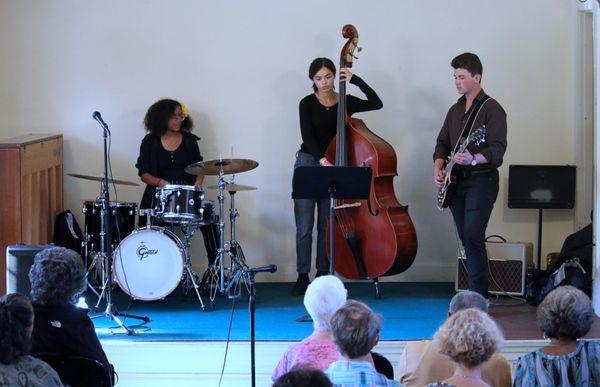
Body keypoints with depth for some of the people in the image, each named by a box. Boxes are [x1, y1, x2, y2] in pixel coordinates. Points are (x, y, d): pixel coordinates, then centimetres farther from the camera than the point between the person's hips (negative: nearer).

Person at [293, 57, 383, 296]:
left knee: (326, 224, 5)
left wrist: (355, 80, -12)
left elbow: (376, 103, -8)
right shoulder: (308, 104, -4)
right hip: (308, 164, -2)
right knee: (304, 226, -3)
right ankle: (303, 276, 3)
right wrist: (321, 159, -29)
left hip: (333, 167, 2)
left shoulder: (345, 102, 3)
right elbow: (307, 136, -15)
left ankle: (323, 275, 12)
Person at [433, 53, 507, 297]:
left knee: (472, 236, -19)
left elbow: (497, 149, -16)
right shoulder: (455, 110, 18)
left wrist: (474, 159, -33)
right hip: (456, 181, 8)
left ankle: (480, 297, -18)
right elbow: (443, 142, 22)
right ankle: (478, 293, 15)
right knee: (466, 239, 8)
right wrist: (438, 166, 3)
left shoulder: (492, 109, -6)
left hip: (481, 179, -8)